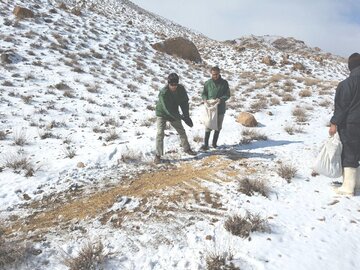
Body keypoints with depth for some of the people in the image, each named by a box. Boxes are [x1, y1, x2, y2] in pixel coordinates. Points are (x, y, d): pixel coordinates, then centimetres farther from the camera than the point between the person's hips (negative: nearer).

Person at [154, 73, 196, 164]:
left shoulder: (181, 89, -16)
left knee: (182, 131, 12)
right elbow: (167, 109, -33)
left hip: (174, 114, 5)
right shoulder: (163, 93, -32)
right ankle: (158, 155, -4)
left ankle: (187, 149, 32)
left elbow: (185, 102, -6)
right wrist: (182, 118, -32)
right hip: (162, 114, -5)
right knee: (160, 134, -13)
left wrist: (186, 116, -17)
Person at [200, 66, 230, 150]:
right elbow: (204, 93, 8)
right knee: (208, 126, -4)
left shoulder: (224, 83, -1)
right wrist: (205, 99, -14)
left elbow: (227, 94, 1)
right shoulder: (208, 83, 0)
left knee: (218, 127, 11)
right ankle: (205, 144, 1)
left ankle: (214, 143, 26)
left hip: (220, 108, 1)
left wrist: (221, 99, -19)